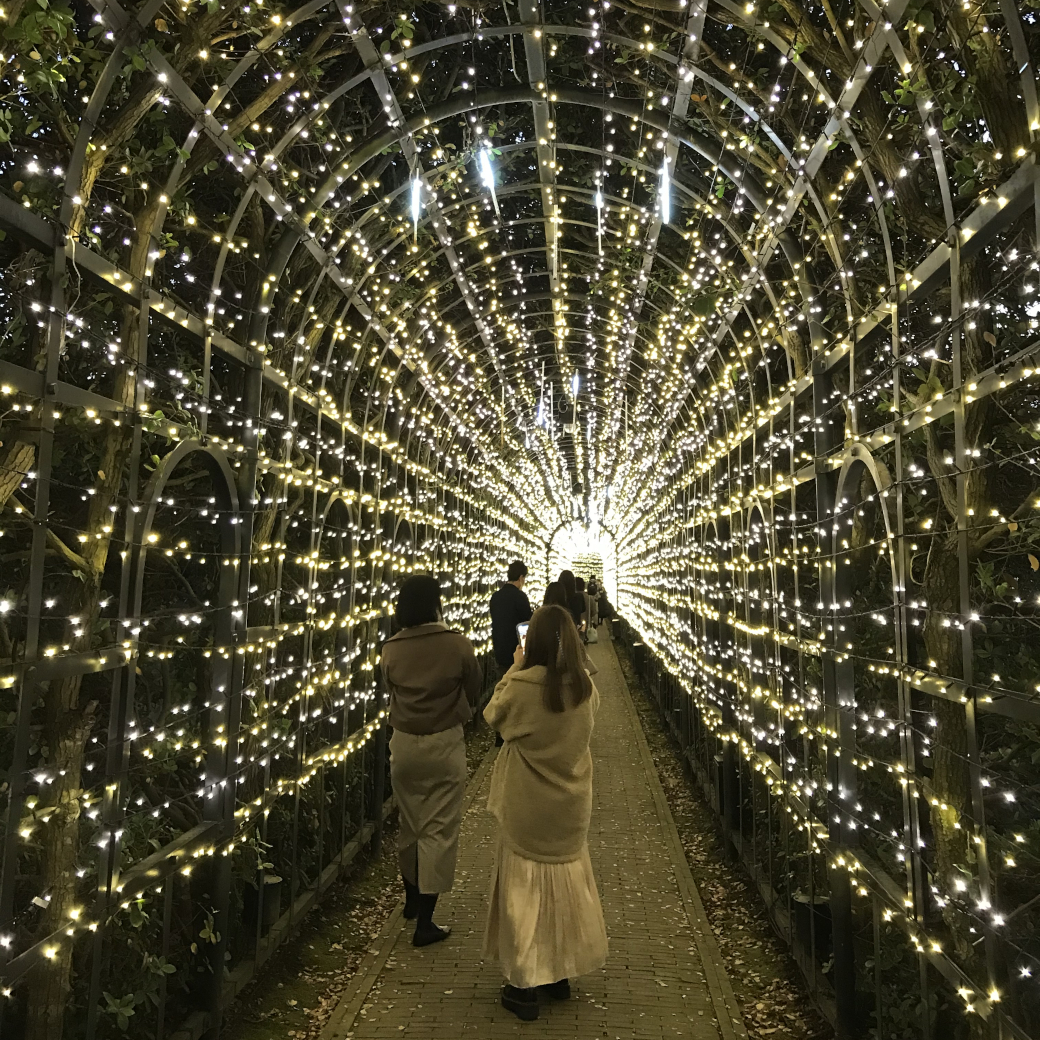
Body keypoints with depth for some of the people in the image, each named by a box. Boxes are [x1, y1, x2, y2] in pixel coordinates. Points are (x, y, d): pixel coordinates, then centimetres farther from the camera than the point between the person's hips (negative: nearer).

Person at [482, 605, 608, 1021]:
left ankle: (525, 988, 24)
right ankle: (560, 974, 36)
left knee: (526, 890, 12)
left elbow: (492, 715, -3)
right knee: (565, 884, 20)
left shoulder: (521, 688, -23)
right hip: (571, 807, 4)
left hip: (527, 811, -4)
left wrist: (514, 669, 2)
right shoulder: (586, 688, -11)